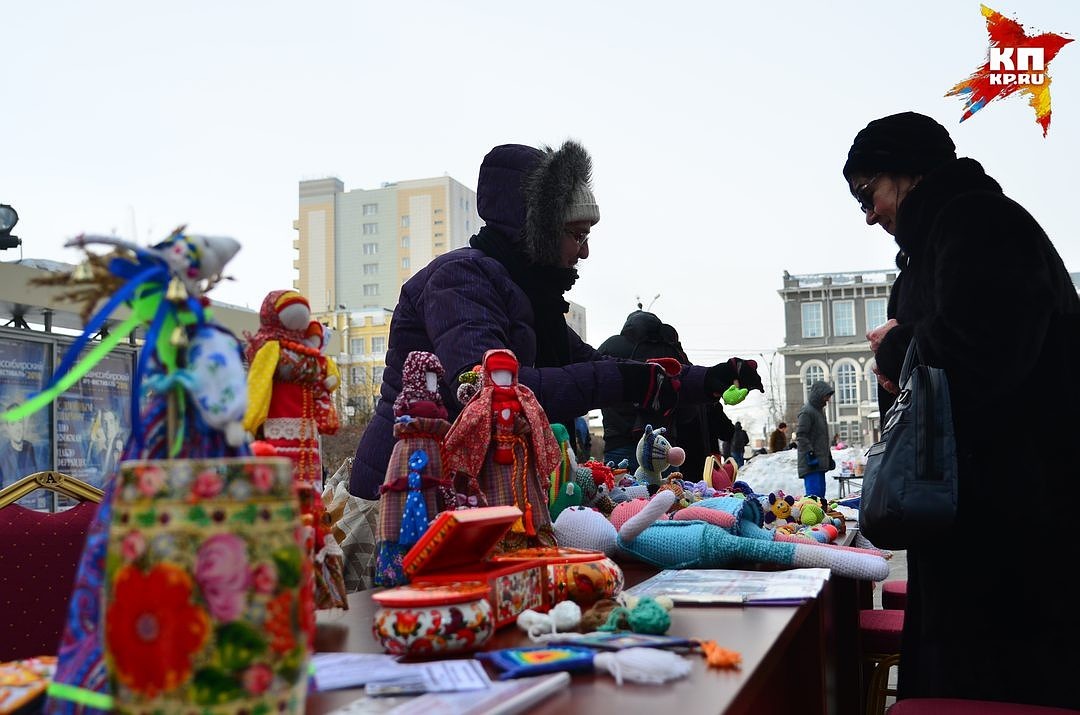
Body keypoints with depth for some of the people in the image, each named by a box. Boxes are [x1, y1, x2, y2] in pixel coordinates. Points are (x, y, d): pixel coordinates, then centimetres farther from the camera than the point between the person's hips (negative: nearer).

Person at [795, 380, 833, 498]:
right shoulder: (807, 412, -10)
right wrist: (810, 454, -21)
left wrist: (829, 456, 25)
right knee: (814, 493, -15)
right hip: (811, 463, -10)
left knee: (821, 493, 9)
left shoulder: (820, 410, 20)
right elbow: (800, 436, -17)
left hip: (820, 463, 10)